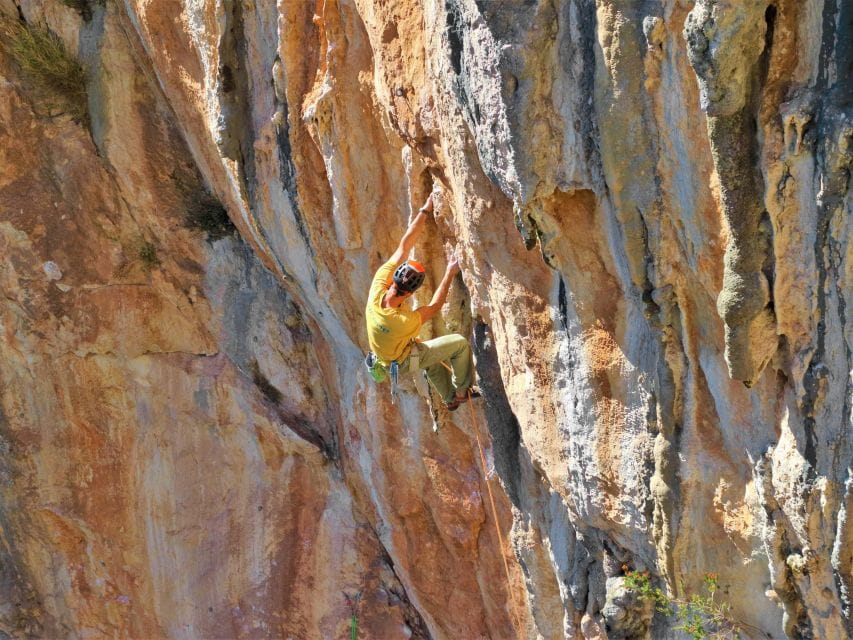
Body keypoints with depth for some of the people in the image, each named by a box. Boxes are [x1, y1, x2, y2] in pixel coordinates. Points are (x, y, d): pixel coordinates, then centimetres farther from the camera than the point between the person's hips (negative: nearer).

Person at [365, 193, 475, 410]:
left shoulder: (378, 287, -32)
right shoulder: (406, 322, -44)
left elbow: (404, 246, -27)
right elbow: (434, 307, -21)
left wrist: (425, 210, -25)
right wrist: (449, 275, -16)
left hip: (384, 356, 7)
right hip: (404, 361, -7)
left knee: (433, 360, 33)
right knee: (460, 343, 1)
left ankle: (450, 398, 44)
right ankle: (462, 391, 19)